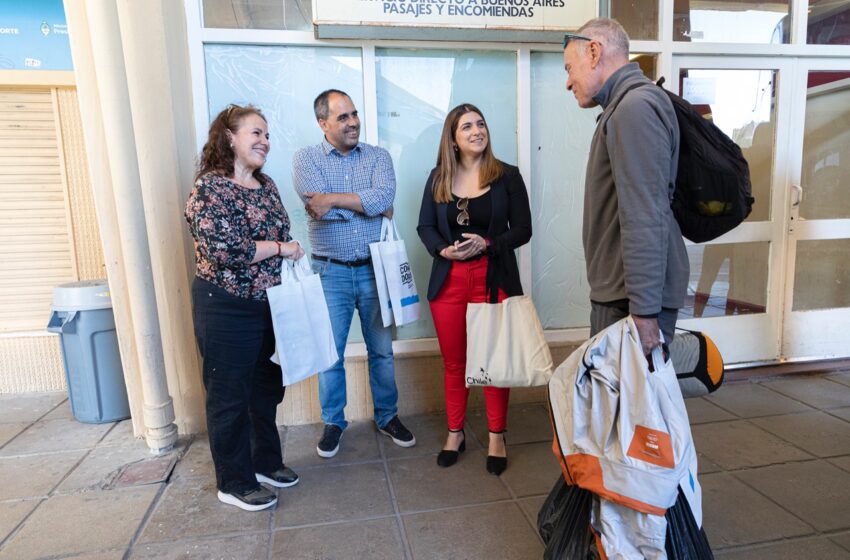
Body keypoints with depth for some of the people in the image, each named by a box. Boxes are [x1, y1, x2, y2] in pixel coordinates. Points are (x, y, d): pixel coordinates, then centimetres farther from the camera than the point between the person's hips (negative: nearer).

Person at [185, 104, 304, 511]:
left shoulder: (266, 184, 10)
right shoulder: (210, 189, -15)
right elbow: (225, 251, -27)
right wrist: (281, 248, -18)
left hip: (269, 305, 8)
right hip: (227, 310, -8)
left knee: (267, 387, 19)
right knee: (230, 397, 7)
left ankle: (266, 461, 38)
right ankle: (234, 483, 24)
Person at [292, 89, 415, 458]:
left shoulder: (378, 156, 4)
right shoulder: (305, 159, -1)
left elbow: (385, 196, -17)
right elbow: (329, 205, -18)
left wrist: (333, 199, -18)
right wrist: (370, 204, -10)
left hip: (374, 268, 2)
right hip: (331, 272, -1)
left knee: (382, 349, 12)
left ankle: (387, 417, 30)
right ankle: (333, 422, 29)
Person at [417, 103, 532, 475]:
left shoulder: (507, 176, -1)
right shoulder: (439, 177, 6)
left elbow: (522, 230, -2)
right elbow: (425, 226, 8)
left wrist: (487, 244, -18)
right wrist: (443, 250, -12)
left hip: (493, 278, -2)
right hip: (448, 279, 2)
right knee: (453, 361, 11)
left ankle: (497, 437, 23)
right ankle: (455, 433, 29)